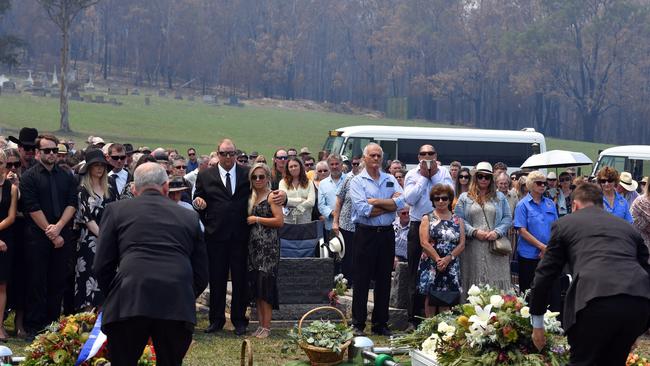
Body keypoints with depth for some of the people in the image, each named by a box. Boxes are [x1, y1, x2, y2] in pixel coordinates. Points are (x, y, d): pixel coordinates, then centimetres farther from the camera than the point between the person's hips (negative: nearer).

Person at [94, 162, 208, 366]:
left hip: (129, 303, -2)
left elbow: (101, 266, 11)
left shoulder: (116, 210, 15)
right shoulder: (189, 216, 20)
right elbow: (201, 274, 19)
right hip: (178, 306, 2)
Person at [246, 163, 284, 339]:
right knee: (255, 286, 6)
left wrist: (256, 219, -11)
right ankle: (261, 324, 13)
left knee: (265, 284, -8)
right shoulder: (251, 197, 16)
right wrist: (248, 220, 3)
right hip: (253, 244, 7)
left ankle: (266, 327, -3)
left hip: (268, 244, -7)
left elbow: (279, 220, -13)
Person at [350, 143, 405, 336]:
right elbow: (364, 210, -15)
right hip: (366, 234, -4)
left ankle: (380, 324, 16)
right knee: (362, 280, -1)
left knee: (384, 280, 8)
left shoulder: (390, 179, 12)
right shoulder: (357, 181, -1)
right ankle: (358, 325, 5)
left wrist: (377, 201, -13)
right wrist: (390, 204, -7)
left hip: (387, 233, 4)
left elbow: (401, 202, -4)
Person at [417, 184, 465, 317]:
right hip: (431, 265, -2)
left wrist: (448, 258, -13)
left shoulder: (457, 220, 11)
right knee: (431, 298, -1)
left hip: (451, 267, 2)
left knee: (446, 300, 1)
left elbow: (462, 244, 3)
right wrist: (438, 260, -15)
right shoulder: (427, 219, 4)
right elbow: (424, 243, -6)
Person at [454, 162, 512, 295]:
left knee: (496, 280, -3)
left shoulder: (499, 197, 15)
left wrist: (497, 232, -8)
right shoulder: (465, 198, 10)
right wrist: (474, 231, -11)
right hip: (473, 248, -1)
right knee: (475, 279, -1)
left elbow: (508, 218, 9)